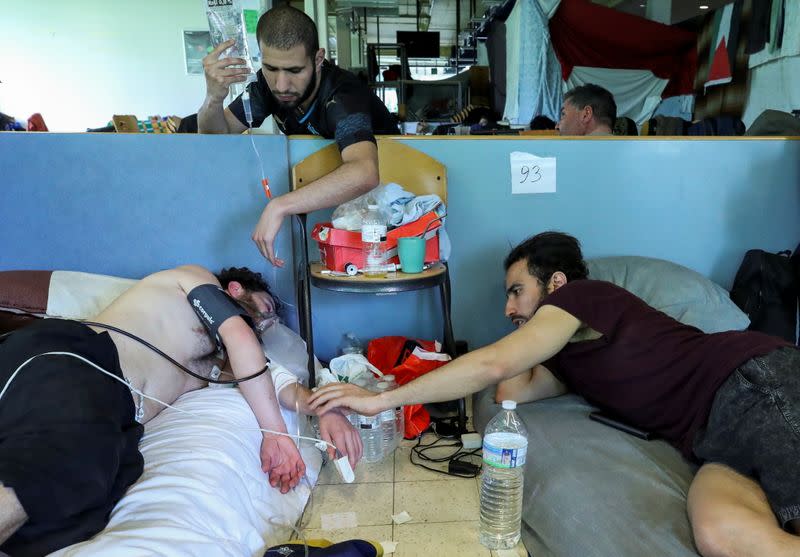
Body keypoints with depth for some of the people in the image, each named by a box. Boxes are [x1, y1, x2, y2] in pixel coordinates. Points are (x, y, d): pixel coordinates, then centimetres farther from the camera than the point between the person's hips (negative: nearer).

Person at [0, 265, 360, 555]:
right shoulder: (198, 279, 18)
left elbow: (274, 380, 30)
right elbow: (240, 338, 2)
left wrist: (325, 410, 12)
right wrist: (275, 432, 0)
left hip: (109, 413, 8)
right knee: (76, 455, -37)